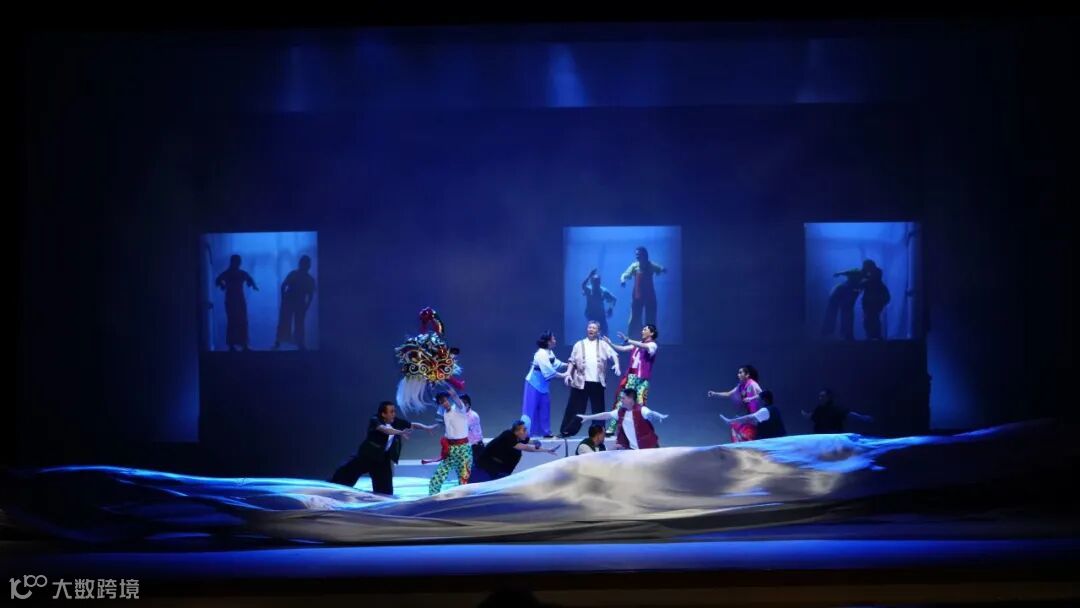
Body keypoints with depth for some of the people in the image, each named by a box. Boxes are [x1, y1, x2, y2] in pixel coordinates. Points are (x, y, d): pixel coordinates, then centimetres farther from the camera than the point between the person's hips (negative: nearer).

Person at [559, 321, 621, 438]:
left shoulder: (603, 345, 11)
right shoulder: (579, 344, 12)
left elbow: (613, 355, 2)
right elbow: (572, 361, 10)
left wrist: (617, 365, -17)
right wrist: (568, 373, -4)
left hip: (597, 382, 1)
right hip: (581, 381, -1)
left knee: (598, 408, 5)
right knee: (575, 408, -2)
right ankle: (566, 431, 0)